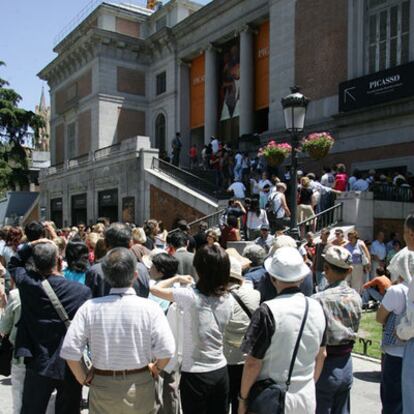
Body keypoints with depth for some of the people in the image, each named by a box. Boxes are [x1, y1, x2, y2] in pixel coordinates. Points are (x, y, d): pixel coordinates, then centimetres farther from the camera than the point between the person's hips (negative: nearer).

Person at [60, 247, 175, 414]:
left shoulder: (89, 308, -12)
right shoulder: (150, 308, -16)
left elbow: (69, 350, -13)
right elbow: (166, 351, -18)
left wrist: (83, 378, 4)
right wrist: (156, 368, 3)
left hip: (102, 385, 1)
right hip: (139, 387, 0)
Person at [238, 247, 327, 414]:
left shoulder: (268, 311, -21)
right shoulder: (317, 308, -4)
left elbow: (253, 363, -18)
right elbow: (321, 355, 8)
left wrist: (243, 398, -5)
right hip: (307, 399, 5)